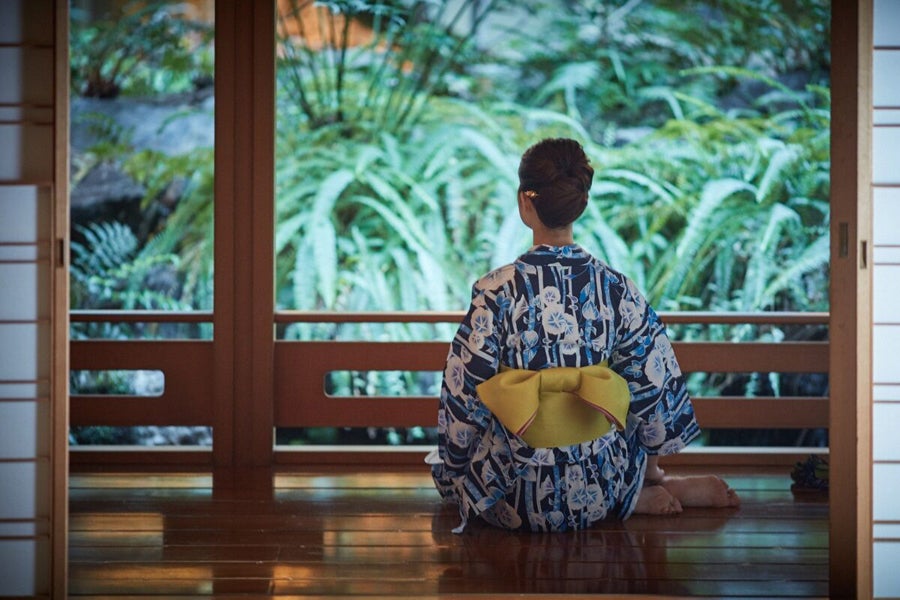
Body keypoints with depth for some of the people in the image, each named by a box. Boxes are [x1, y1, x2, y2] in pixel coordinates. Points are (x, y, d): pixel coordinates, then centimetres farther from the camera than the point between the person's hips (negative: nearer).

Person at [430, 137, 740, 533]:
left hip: (517, 499, -4)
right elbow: (656, 384, 0)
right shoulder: (616, 288, -7)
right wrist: (651, 465, 16)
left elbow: (463, 391, -9)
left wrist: (453, 468, 8)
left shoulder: (497, 290, -15)